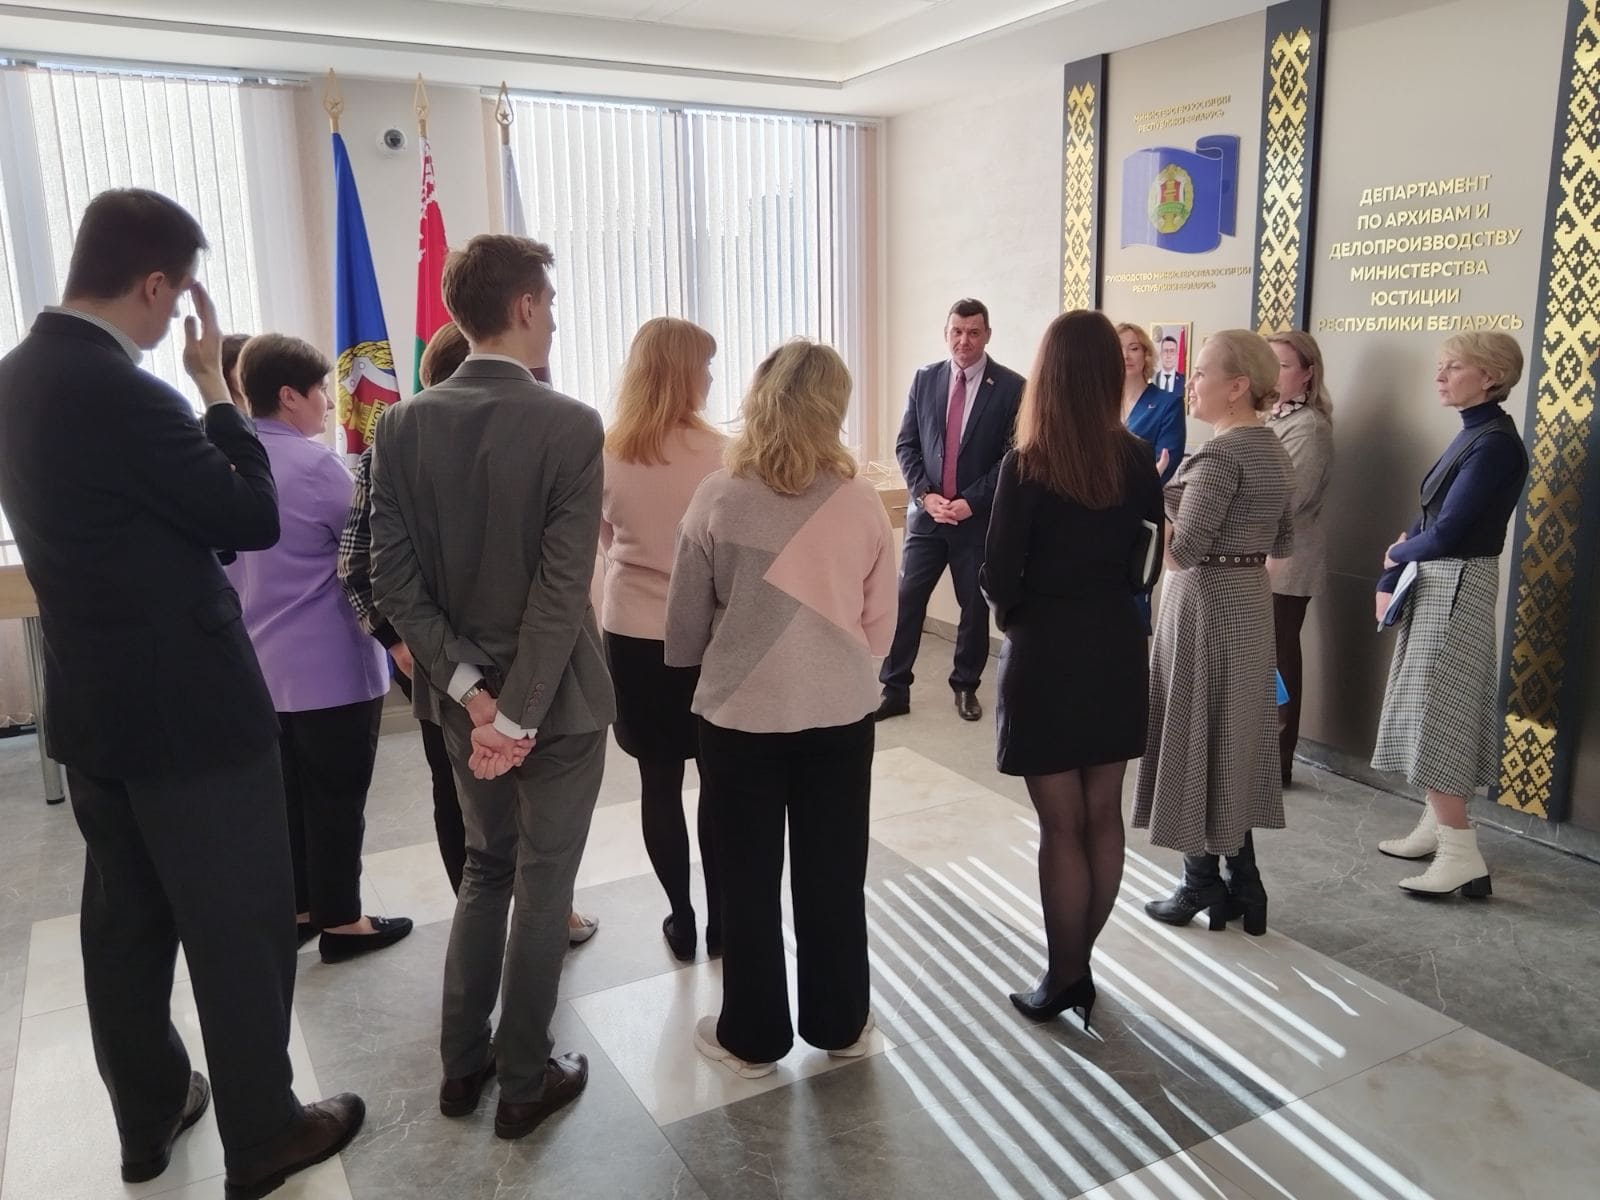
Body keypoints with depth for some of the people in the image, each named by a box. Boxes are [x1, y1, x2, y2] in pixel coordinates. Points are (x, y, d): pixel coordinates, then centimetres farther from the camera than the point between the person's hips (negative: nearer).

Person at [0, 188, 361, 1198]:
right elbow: (254, 518, -14)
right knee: (243, 929, 6)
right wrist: (217, 388, -8)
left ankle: (150, 1115, 37)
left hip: (95, 705, 9)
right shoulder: (121, 394, -24)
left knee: (126, 920, 20)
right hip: (188, 707, -9)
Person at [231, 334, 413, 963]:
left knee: (287, 792, 17)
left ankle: (296, 907, 29)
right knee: (336, 797, 4)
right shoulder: (313, 463, -19)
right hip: (329, 667, -8)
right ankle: (340, 921, 15)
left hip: (261, 663, 8)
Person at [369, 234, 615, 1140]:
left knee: (486, 868, 22)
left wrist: (471, 688, -9)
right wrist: (518, 714, -19)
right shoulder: (572, 426, -17)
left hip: (465, 695, 5)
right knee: (543, 885, 10)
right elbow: (562, 590, -23)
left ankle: (462, 1065, 33)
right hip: (554, 697, -5)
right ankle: (525, 1082, 25)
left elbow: (394, 579, -7)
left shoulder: (403, 425, -3)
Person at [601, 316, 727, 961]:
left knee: (659, 781, 11)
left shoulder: (607, 455, -3)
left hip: (632, 633, 2)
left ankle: (681, 919, 22)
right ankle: (720, 917, 23)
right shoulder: (718, 454, -13)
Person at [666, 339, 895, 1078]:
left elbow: (685, 619, -4)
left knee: (749, 880, 13)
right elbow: (880, 625, 0)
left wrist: (698, 668, 17)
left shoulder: (719, 497, -12)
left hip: (739, 715, -1)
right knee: (834, 876, 17)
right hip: (839, 714, 2)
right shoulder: (861, 500, -8)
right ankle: (838, 1024, 33)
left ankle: (752, 1037, 28)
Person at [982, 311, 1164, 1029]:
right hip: (1117, 649, 5)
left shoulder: (1026, 466, -16)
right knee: (1103, 818, 14)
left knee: (1061, 827, 5)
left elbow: (999, 580, -15)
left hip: (1047, 655, -5)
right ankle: (1079, 967, 29)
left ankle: (1062, 979, 19)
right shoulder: (1135, 459, -2)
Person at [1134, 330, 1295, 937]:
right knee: (1236, 740, 15)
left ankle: (1204, 885, 15)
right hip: (1250, 600, 9)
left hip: (1206, 604, -9)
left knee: (1195, 739, 4)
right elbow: (1284, 544, 15)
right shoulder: (1275, 451, 8)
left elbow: (1181, 552, -23)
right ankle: (1243, 885, 23)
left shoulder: (1221, 455, -20)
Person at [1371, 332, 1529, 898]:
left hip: (1457, 587, -9)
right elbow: (1430, 518, 12)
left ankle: (1463, 856, -5)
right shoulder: (1473, 434, 13)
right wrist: (1388, 580, 3)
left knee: (1434, 714, -8)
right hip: (1435, 583, 9)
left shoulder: (1495, 444, -17)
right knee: (1429, 712, 14)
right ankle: (1436, 826, 25)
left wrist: (1398, 553, -2)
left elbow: (1446, 533, -22)